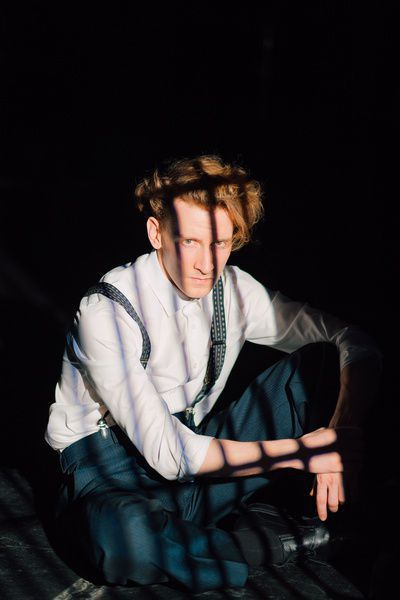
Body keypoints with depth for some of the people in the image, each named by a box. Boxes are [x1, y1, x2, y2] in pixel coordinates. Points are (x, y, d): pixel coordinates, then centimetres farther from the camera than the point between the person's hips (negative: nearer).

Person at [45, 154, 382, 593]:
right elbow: (166, 453, -26)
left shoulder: (234, 289, -6)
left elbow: (357, 345, -3)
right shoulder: (106, 312, -22)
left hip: (202, 458, 5)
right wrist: (297, 452, -24)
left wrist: (344, 434, -23)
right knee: (122, 537, -43)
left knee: (322, 361, -9)